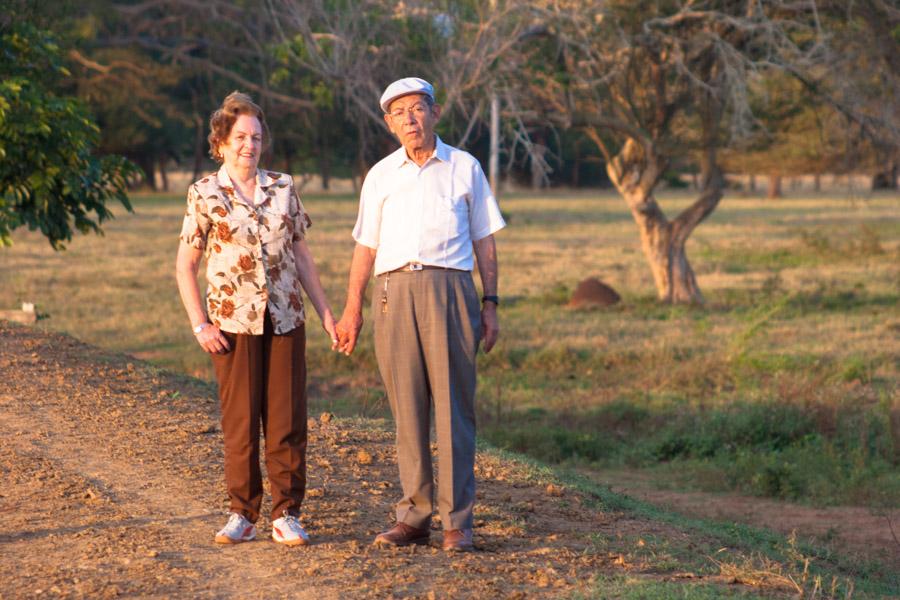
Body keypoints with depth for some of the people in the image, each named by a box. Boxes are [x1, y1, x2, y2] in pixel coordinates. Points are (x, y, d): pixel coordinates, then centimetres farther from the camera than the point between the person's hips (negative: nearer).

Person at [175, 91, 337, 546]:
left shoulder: (283, 189, 8)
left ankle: (286, 514, 9)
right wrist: (199, 325, -7)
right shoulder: (205, 195, -1)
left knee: (287, 420, 1)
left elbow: (301, 254, 13)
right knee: (240, 421, 2)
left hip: (285, 320, 2)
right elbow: (185, 265, 1)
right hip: (233, 323, -2)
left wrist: (325, 311, 9)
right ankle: (242, 514, 12)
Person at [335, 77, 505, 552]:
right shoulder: (381, 175, 15)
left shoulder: (465, 168, 11)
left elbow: (484, 241, 12)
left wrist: (490, 305, 6)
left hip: (449, 288, -2)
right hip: (394, 292, 2)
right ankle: (414, 516, 7)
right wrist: (352, 310, 12)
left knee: (453, 406, -6)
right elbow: (365, 246, 17)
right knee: (407, 407, 2)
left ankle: (457, 521, -4)